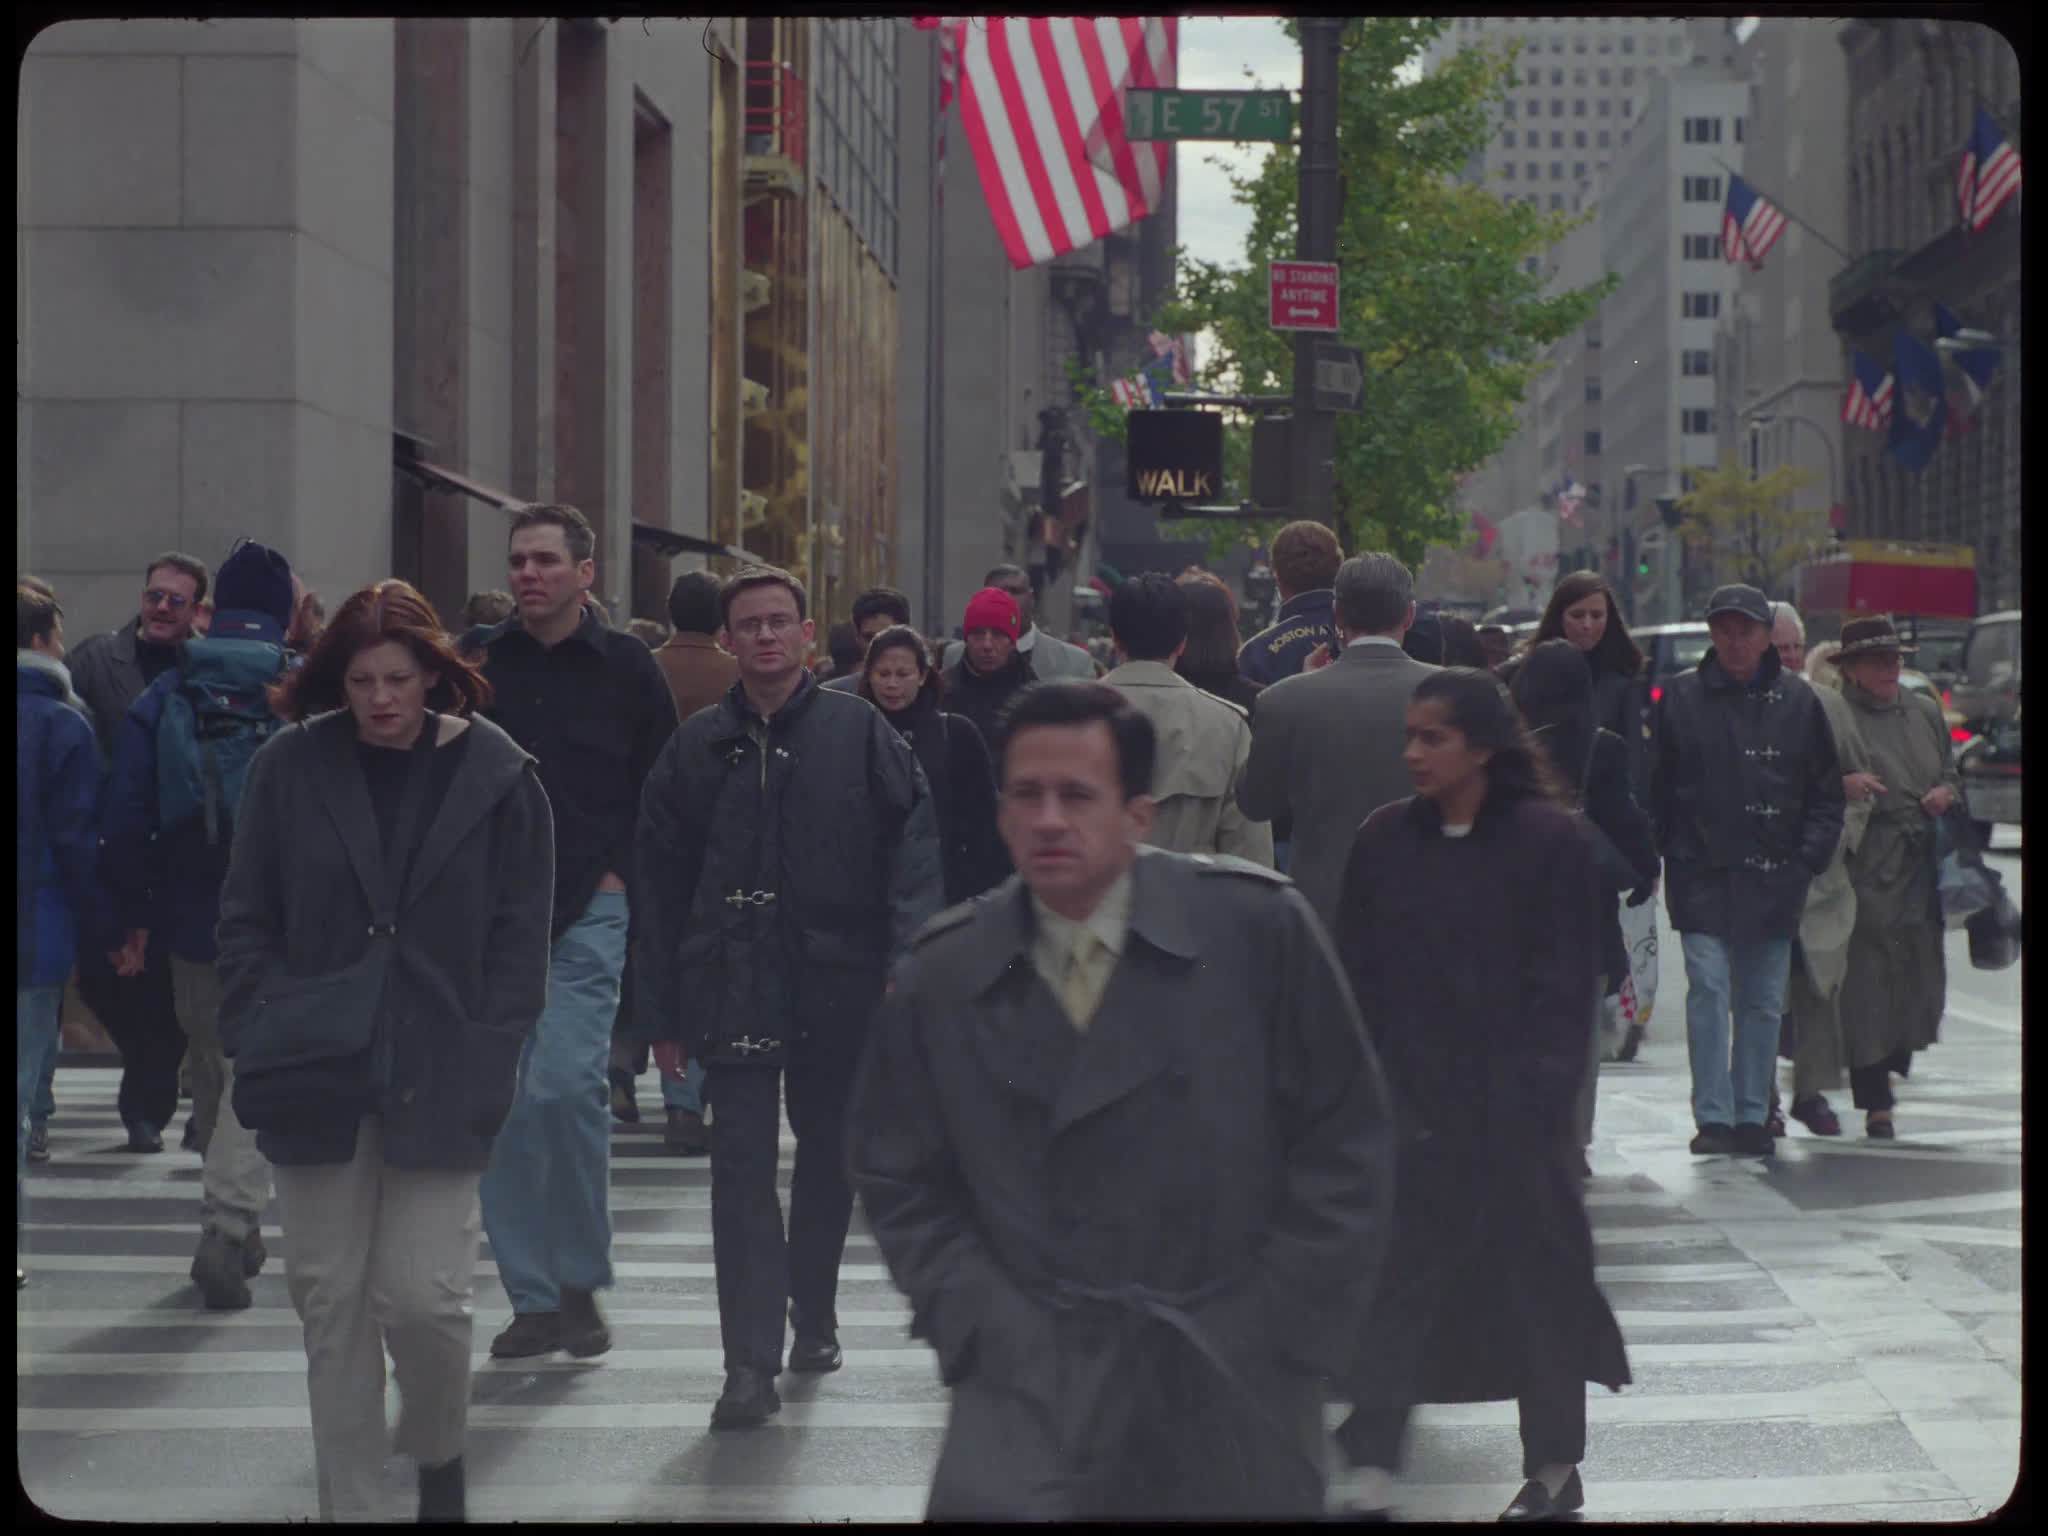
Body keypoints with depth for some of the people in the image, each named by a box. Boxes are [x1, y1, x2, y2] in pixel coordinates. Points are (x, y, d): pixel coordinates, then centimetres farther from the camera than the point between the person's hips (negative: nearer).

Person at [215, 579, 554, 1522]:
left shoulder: (494, 777, -1)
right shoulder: (291, 769, 3)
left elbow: (519, 938, 1)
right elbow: (247, 919, 7)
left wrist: (489, 1061, -7)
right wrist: (260, 1036, -4)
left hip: (439, 1081, -2)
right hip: (317, 1079, 2)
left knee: (424, 1297, -7)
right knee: (329, 1300, 6)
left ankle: (439, 1448, 23)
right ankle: (348, 1499, 17)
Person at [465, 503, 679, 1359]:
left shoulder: (626, 669, 3)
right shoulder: (478, 660, 7)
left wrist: (621, 872, 0)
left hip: (586, 911, -3)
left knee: (566, 1084, -15)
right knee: (503, 1102, 2)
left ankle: (581, 1283, 1)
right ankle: (532, 1298, 10)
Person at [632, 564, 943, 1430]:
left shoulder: (859, 734, 0)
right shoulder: (698, 748, 6)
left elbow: (914, 844, -6)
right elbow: (661, 885, 9)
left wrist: (908, 960, -19)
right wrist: (663, 1015, 7)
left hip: (836, 982, 0)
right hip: (734, 990, 0)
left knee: (829, 1152, 14)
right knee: (741, 1164, -8)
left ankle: (814, 1317, 35)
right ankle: (750, 1363, -11)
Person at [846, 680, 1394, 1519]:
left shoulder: (1257, 928, -5)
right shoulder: (943, 976, 2)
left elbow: (1343, 1138, -2)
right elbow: (900, 1179, 9)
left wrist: (1282, 1328, -5)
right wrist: (982, 1326, -3)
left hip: (1235, 1390, -1)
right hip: (1033, 1386, 1)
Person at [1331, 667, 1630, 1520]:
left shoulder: (1549, 842, -6)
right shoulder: (1383, 839, 3)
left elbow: (1564, 983, -6)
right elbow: (1357, 973, 4)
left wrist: (1535, 1093, -12)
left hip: (1510, 1107, -2)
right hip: (1403, 1099, 2)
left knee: (1532, 1271, 7)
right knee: (1390, 1280, -3)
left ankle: (1554, 1466, 20)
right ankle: (1371, 1471, -3)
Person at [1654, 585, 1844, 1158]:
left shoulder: (1796, 700, 4)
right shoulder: (1682, 696, 2)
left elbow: (1826, 793, 8)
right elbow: (1659, 785, 7)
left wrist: (1808, 858, -2)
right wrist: (1664, 848, -2)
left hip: (1772, 878, 2)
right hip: (1702, 873, -2)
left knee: (1763, 1002, 7)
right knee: (1708, 989, -10)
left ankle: (1752, 1116, 15)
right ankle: (1713, 1116, -7)